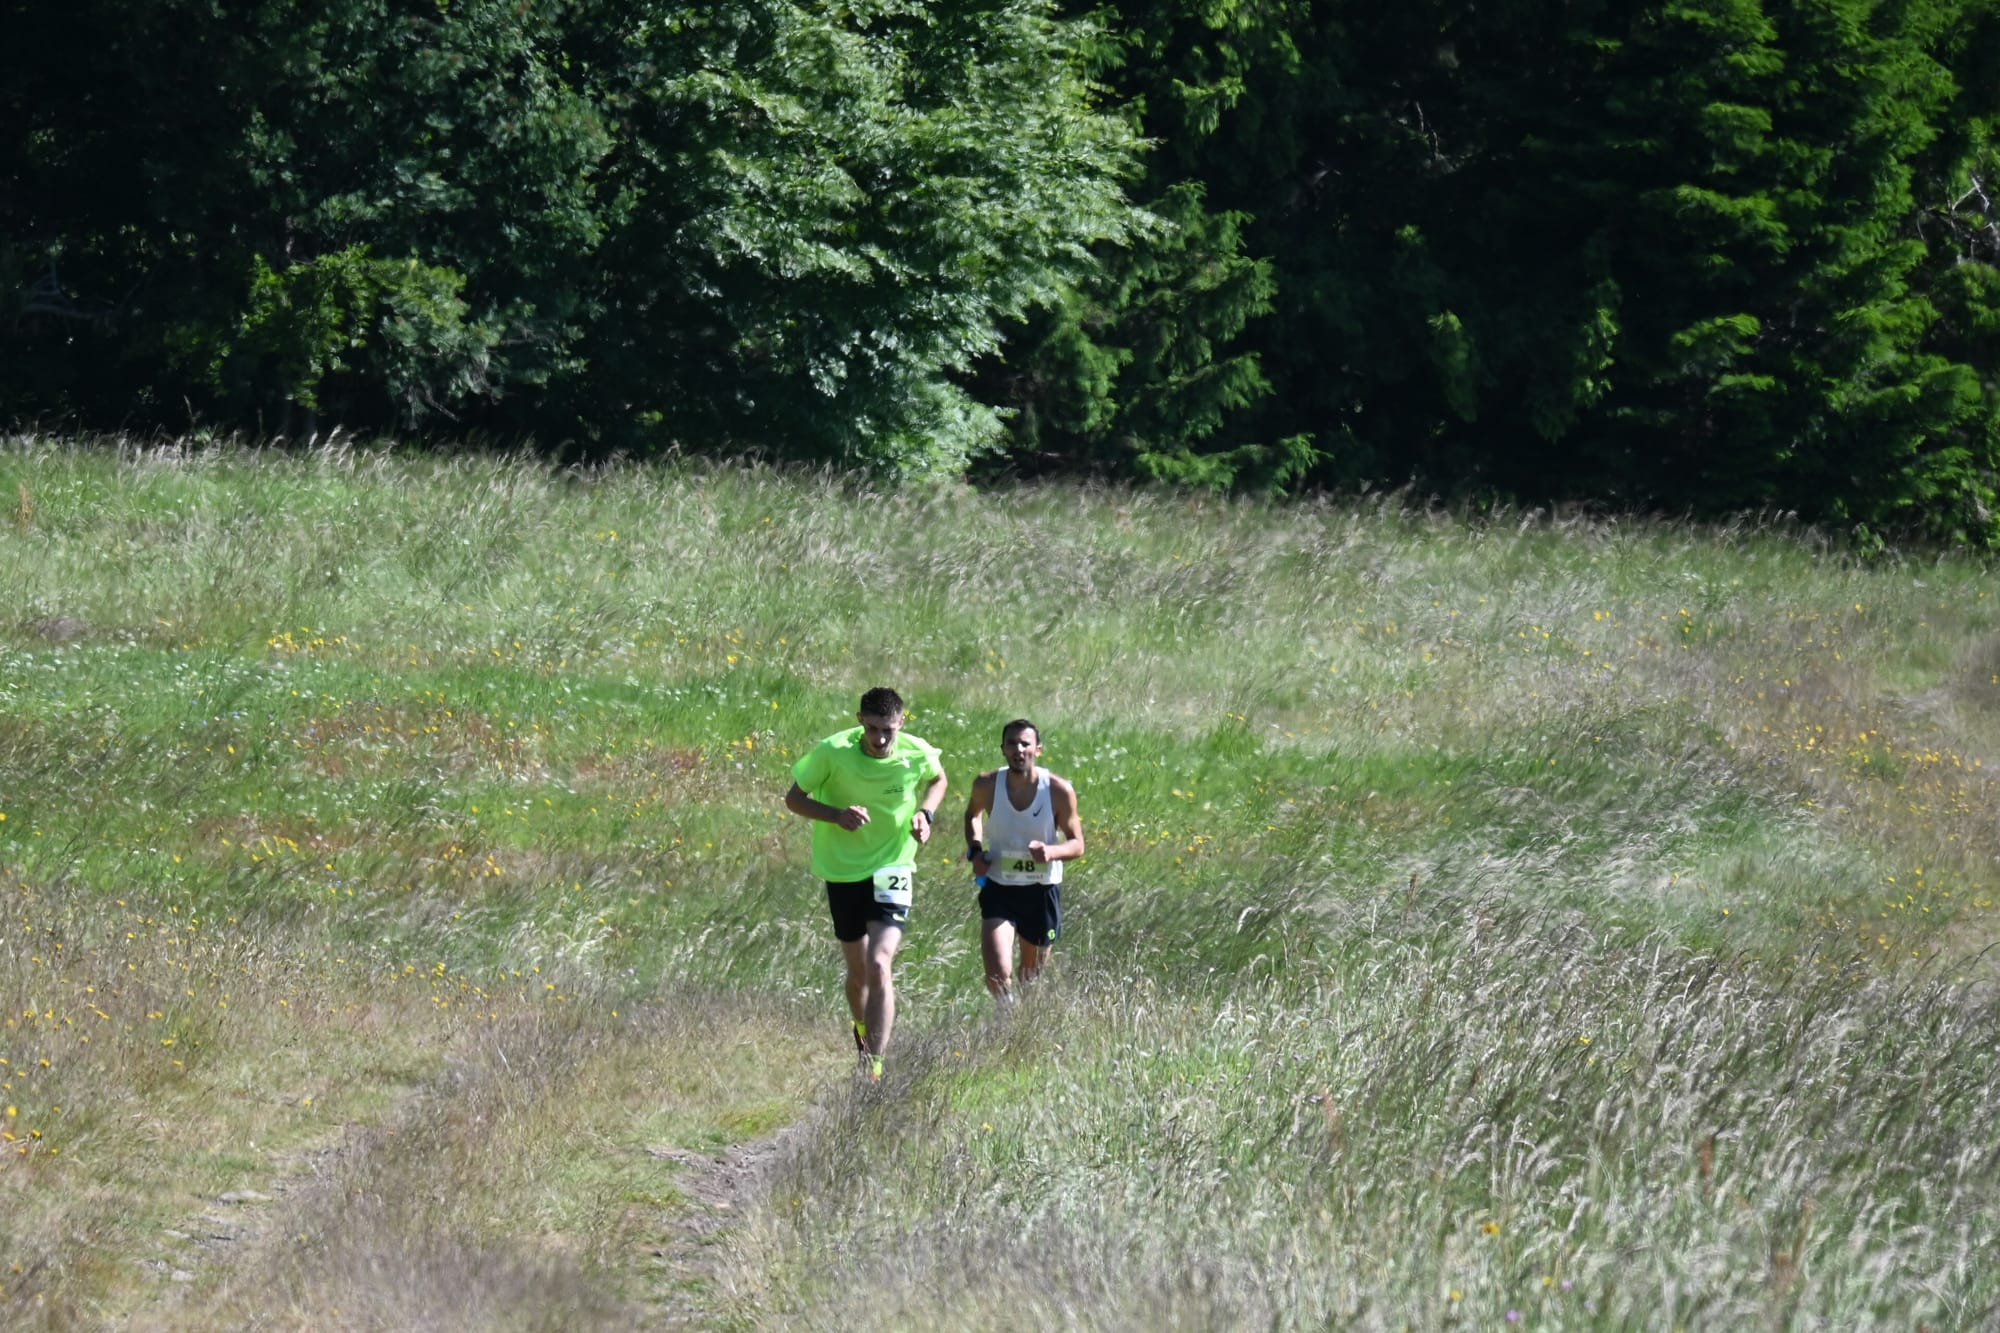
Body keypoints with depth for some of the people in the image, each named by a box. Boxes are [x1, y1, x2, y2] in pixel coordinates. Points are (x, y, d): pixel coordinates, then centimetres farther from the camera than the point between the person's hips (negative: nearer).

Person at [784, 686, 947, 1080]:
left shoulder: (919, 755, -14)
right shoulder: (833, 752, -18)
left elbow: (938, 780, 12)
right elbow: (793, 798, -6)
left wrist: (925, 813, -9)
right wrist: (836, 815, -24)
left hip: (892, 869, -1)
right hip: (842, 870, 1)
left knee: (879, 966, -18)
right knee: (859, 971, 13)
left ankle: (873, 1067, -17)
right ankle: (862, 1033, 44)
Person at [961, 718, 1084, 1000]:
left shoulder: (1059, 791, -14)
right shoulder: (987, 786, -10)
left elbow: (1077, 845, -5)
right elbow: (972, 815, 15)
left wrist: (1051, 851, -28)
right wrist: (975, 850, -3)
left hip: (1042, 891, 0)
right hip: (999, 889, 0)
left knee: (1032, 977, 16)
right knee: (998, 976, -15)